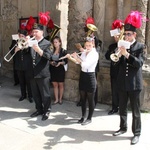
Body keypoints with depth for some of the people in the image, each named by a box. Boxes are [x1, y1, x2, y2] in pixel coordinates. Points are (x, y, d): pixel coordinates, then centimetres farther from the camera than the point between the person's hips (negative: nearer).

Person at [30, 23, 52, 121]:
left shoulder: (47, 43, -5)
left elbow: (48, 56, -19)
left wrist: (38, 49, -32)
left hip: (42, 73, -6)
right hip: (33, 73, 6)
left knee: (45, 94, 4)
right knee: (35, 94, 16)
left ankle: (47, 111, 18)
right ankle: (39, 110, 31)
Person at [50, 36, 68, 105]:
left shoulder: (63, 51, -4)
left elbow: (66, 61, -4)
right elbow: (49, 60, 10)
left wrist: (60, 63, -19)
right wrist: (51, 62, -10)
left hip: (60, 70, -3)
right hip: (53, 70, 3)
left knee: (61, 85, 8)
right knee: (55, 85, 7)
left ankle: (60, 99, 20)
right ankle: (56, 99, 16)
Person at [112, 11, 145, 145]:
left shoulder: (140, 47, -4)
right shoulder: (122, 46, 7)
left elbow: (139, 63, -16)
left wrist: (127, 54, -28)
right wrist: (118, 55, -14)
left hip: (134, 83, -4)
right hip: (122, 82, 5)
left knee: (135, 110, 4)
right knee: (122, 108, 15)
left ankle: (136, 133, 15)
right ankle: (123, 128, 32)